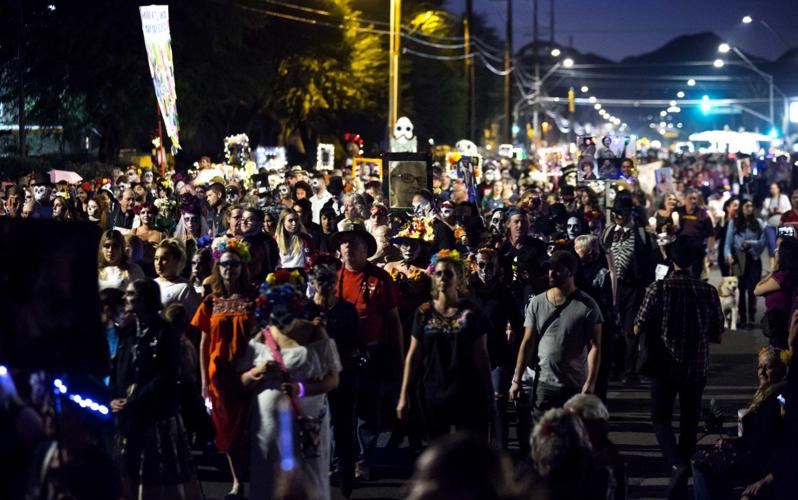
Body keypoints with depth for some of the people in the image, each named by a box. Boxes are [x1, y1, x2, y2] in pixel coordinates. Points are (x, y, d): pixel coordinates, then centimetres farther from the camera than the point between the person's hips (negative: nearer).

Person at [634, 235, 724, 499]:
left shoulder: (658, 289, -12)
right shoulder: (708, 291, -7)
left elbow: (638, 329, -9)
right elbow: (718, 335, -2)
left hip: (664, 366, -2)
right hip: (696, 367, 2)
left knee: (661, 418, 12)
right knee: (689, 421, 15)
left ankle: (677, 463, -15)